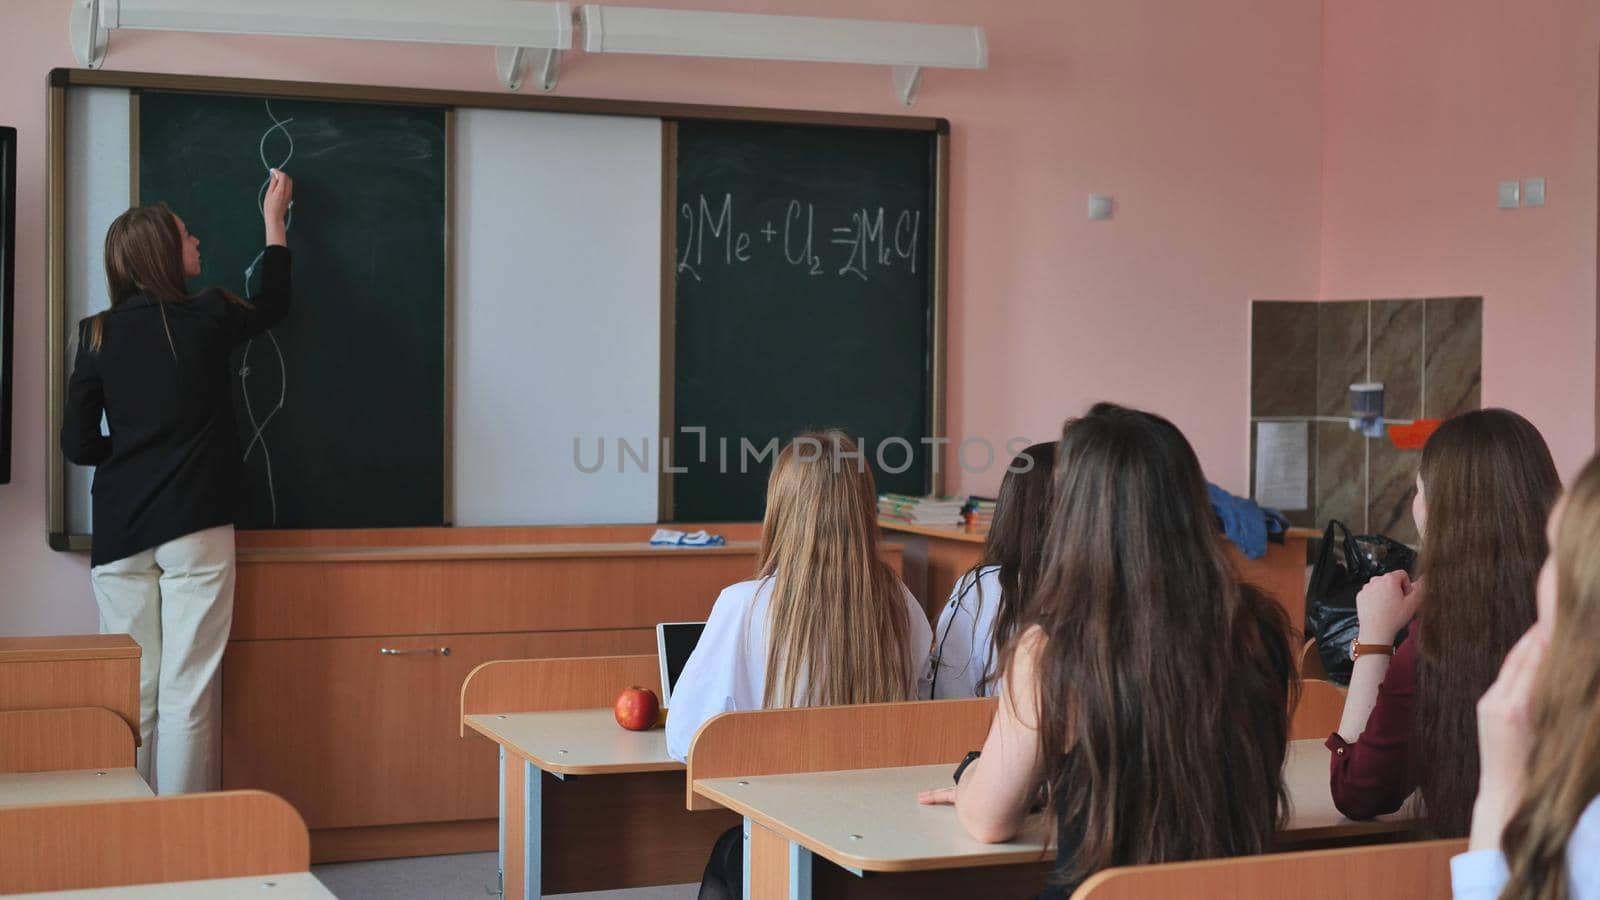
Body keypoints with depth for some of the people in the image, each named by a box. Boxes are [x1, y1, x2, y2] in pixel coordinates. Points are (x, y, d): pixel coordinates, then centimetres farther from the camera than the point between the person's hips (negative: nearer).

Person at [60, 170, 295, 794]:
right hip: (196, 530, -2)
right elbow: (273, 304, 20)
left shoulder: (98, 335, 2)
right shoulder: (206, 318, -3)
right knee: (187, 694, 0)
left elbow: (78, 445, 2)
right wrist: (274, 221, 31)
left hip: (120, 532, 3)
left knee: (129, 694, 6)